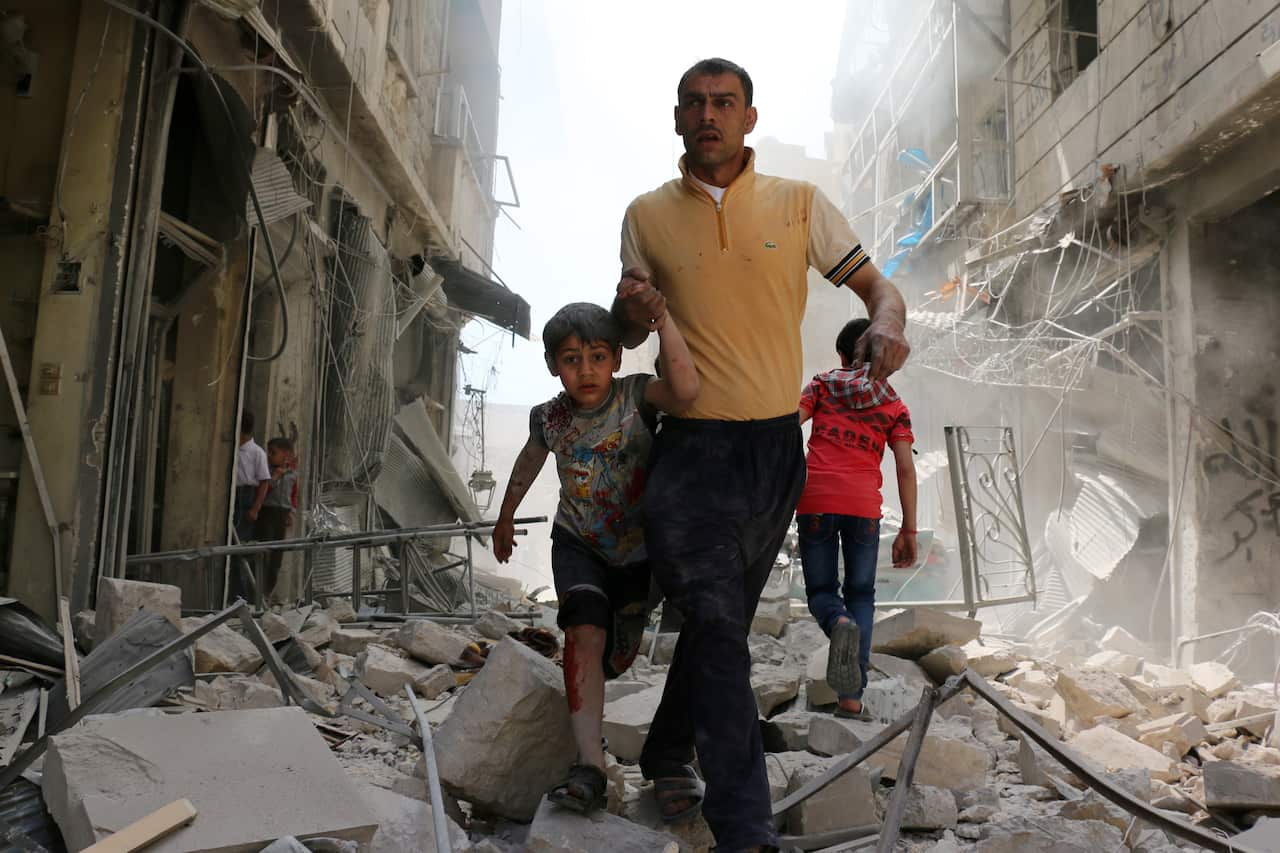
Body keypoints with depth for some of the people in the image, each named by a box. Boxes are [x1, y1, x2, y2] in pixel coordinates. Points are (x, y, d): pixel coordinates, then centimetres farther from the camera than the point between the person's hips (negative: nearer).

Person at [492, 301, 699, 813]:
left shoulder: (637, 396, -22)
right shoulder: (550, 418, -12)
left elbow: (686, 391, -46)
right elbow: (529, 462, 11)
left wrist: (663, 320, -51)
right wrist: (505, 519, 23)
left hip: (640, 546, 0)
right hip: (579, 545, 1)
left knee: (619, 655, 13)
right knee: (585, 633, -23)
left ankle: (578, 702, 48)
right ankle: (589, 765, -26)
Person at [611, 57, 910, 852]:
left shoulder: (800, 203, 4)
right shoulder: (648, 214, 5)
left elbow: (876, 285, 4)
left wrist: (887, 320, -20)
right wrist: (634, 309, -12)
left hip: (777, 444, 2)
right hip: (692, 444, -2)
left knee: (723, 621, 14)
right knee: (718, 623, -13)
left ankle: (668, 754, 37)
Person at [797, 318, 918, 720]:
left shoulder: (823, 384, 15)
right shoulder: (894, 405, 15)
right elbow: (906, 469, 5)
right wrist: (909, 531, 7)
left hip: (815, 501, 0)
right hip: (864, 505, 1)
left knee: (821, 591, 13)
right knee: (861, 594, 13)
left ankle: (840, 624, -25)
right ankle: (851, 698, 2)